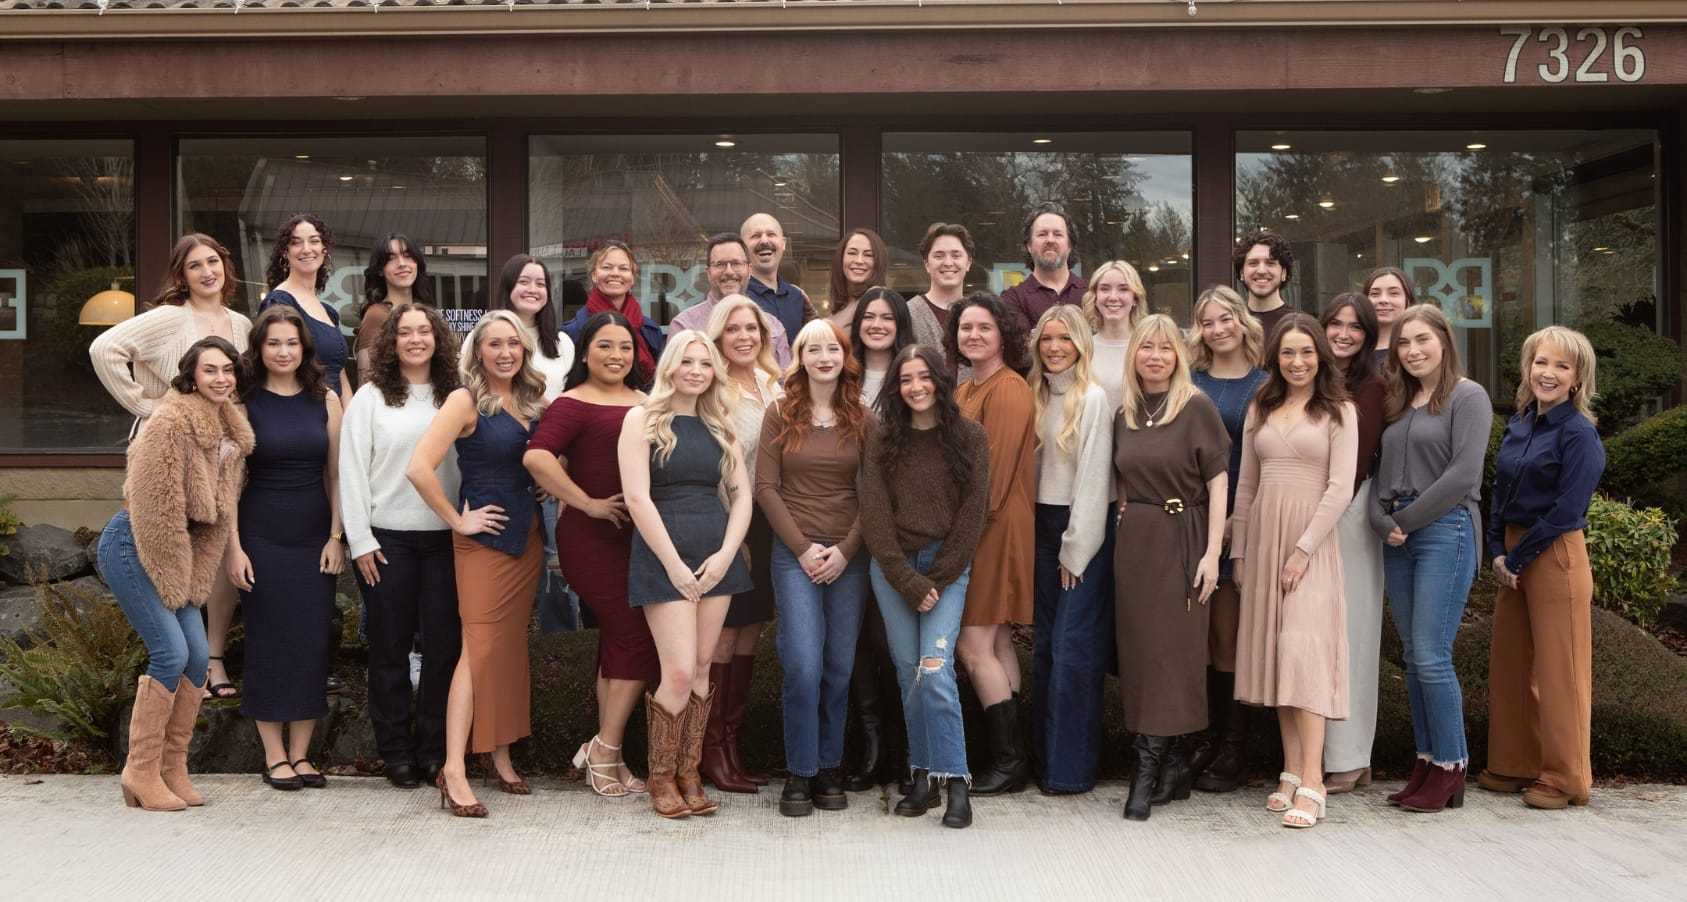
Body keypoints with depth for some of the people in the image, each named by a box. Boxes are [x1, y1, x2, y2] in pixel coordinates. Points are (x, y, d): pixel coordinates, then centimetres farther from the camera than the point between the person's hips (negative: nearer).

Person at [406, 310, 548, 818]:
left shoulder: (531, 402, 9)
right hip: (485, 539, -6)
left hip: (528, 536, 6)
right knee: (480, 647, -10)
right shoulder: (466, 401, -10)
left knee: (513, 645, 10)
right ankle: (454, 771, -9)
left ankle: (501, 758, 20)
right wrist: (456, 520, -14)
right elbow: (419, 467, -20)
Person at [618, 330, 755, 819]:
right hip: (664, 552, -5)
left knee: (701, 670, 5)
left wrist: (726, 554, -5)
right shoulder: (643, 419, -2)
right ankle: (661, 778, 7)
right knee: (680, 673, -10)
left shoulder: (718, 426, 14)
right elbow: (637, 497, -9)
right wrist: (673, 563, -13)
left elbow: (742, 494, 10)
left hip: (717, 553, 5)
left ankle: (688, 775, 15)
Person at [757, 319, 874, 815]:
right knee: (804, 666, -10)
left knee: (840, 668, 4)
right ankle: (799, 773, 2)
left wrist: (845, 550, -6)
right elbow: (766, 487, 0)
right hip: (794, 554, -2)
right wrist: (803, 548, -8)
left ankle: (829, 768, 17)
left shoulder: (862, 420, 7)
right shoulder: (780, 414, 4)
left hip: (848, 557, 2)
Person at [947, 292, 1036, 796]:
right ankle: (1010, 756, 19)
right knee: (995, 642, 12)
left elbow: (996, 471, -18)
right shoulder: (966, 390, 16)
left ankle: (1009, 760, 2)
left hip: (995, 528, -9)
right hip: (971, 527, 9)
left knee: (974, 646, -8)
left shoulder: (1008, 391, -13)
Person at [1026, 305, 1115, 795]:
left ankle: (1070, 768, -2)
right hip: (1045, 526, 7)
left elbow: (1092, 478, -11)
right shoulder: (1039, 395, 13)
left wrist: (1075, 549, -12)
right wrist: (1050, 542, 6)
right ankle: (1044, 755, 17)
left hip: (1085, 530, -7)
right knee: (1044, 644, 9)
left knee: (1072, 646, -7)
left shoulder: (1092, 398, -9)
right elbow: (1035, 467, 13)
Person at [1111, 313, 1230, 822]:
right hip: (1132, 541, 6)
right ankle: (1169, 767, 14)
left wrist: (1212, 552, -13)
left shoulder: (1196, 408, -4)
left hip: (1181, 537, -6)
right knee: (1137, 650, 5)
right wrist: (1122, 539, 7)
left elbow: (1218, 482, -7)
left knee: (1170, 651, -5)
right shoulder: (1124, 415, 12)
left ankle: (1147, 772, -3)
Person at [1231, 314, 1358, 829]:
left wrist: (1303, 549, -14)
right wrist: (1239, 551, 10)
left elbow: (1341, 488, -8)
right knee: (1275, 654, 5)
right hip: (1263, 539, 5)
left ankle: (1311, 785, -14)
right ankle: (1292, 771, 11)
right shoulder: (1260, 410, 13)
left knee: (1304, 651, -13)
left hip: (1311, 541, -5)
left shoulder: (1338, 411, 0)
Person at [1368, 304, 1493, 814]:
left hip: (1445, 529, -7)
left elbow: (1463, 474, -13)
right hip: (1397, 539, 7)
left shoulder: (1466, 397, -4)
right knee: (1413, 657, 7)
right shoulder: (1398, 402, 17)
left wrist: (1407, 518, -10)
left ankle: (1450, 768, 1)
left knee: (1431, 656, -9)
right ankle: (1425, 762, 14)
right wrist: (1381, 519, -3)